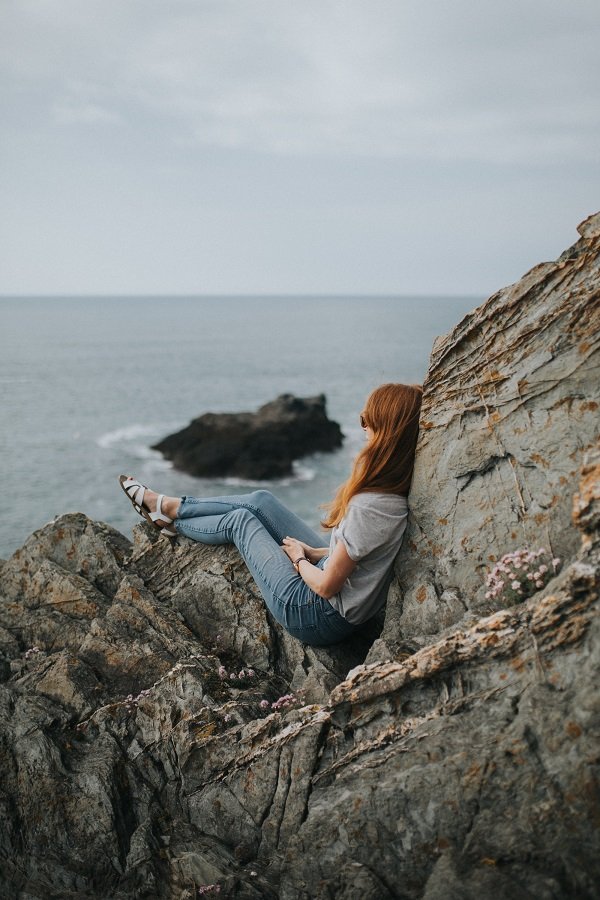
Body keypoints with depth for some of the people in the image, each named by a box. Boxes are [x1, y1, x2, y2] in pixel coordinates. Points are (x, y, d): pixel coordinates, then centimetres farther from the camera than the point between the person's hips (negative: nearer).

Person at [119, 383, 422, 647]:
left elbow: (326, 585, -25)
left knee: (241, 520, 8)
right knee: (260, 502, 11)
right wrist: (314, 552, 4)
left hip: (318, 616, -7)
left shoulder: (369, 507, -34)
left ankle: (170, 520, 39)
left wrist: (299, 559, -6)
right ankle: (167, 506, 32)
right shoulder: (397, 491, -8)